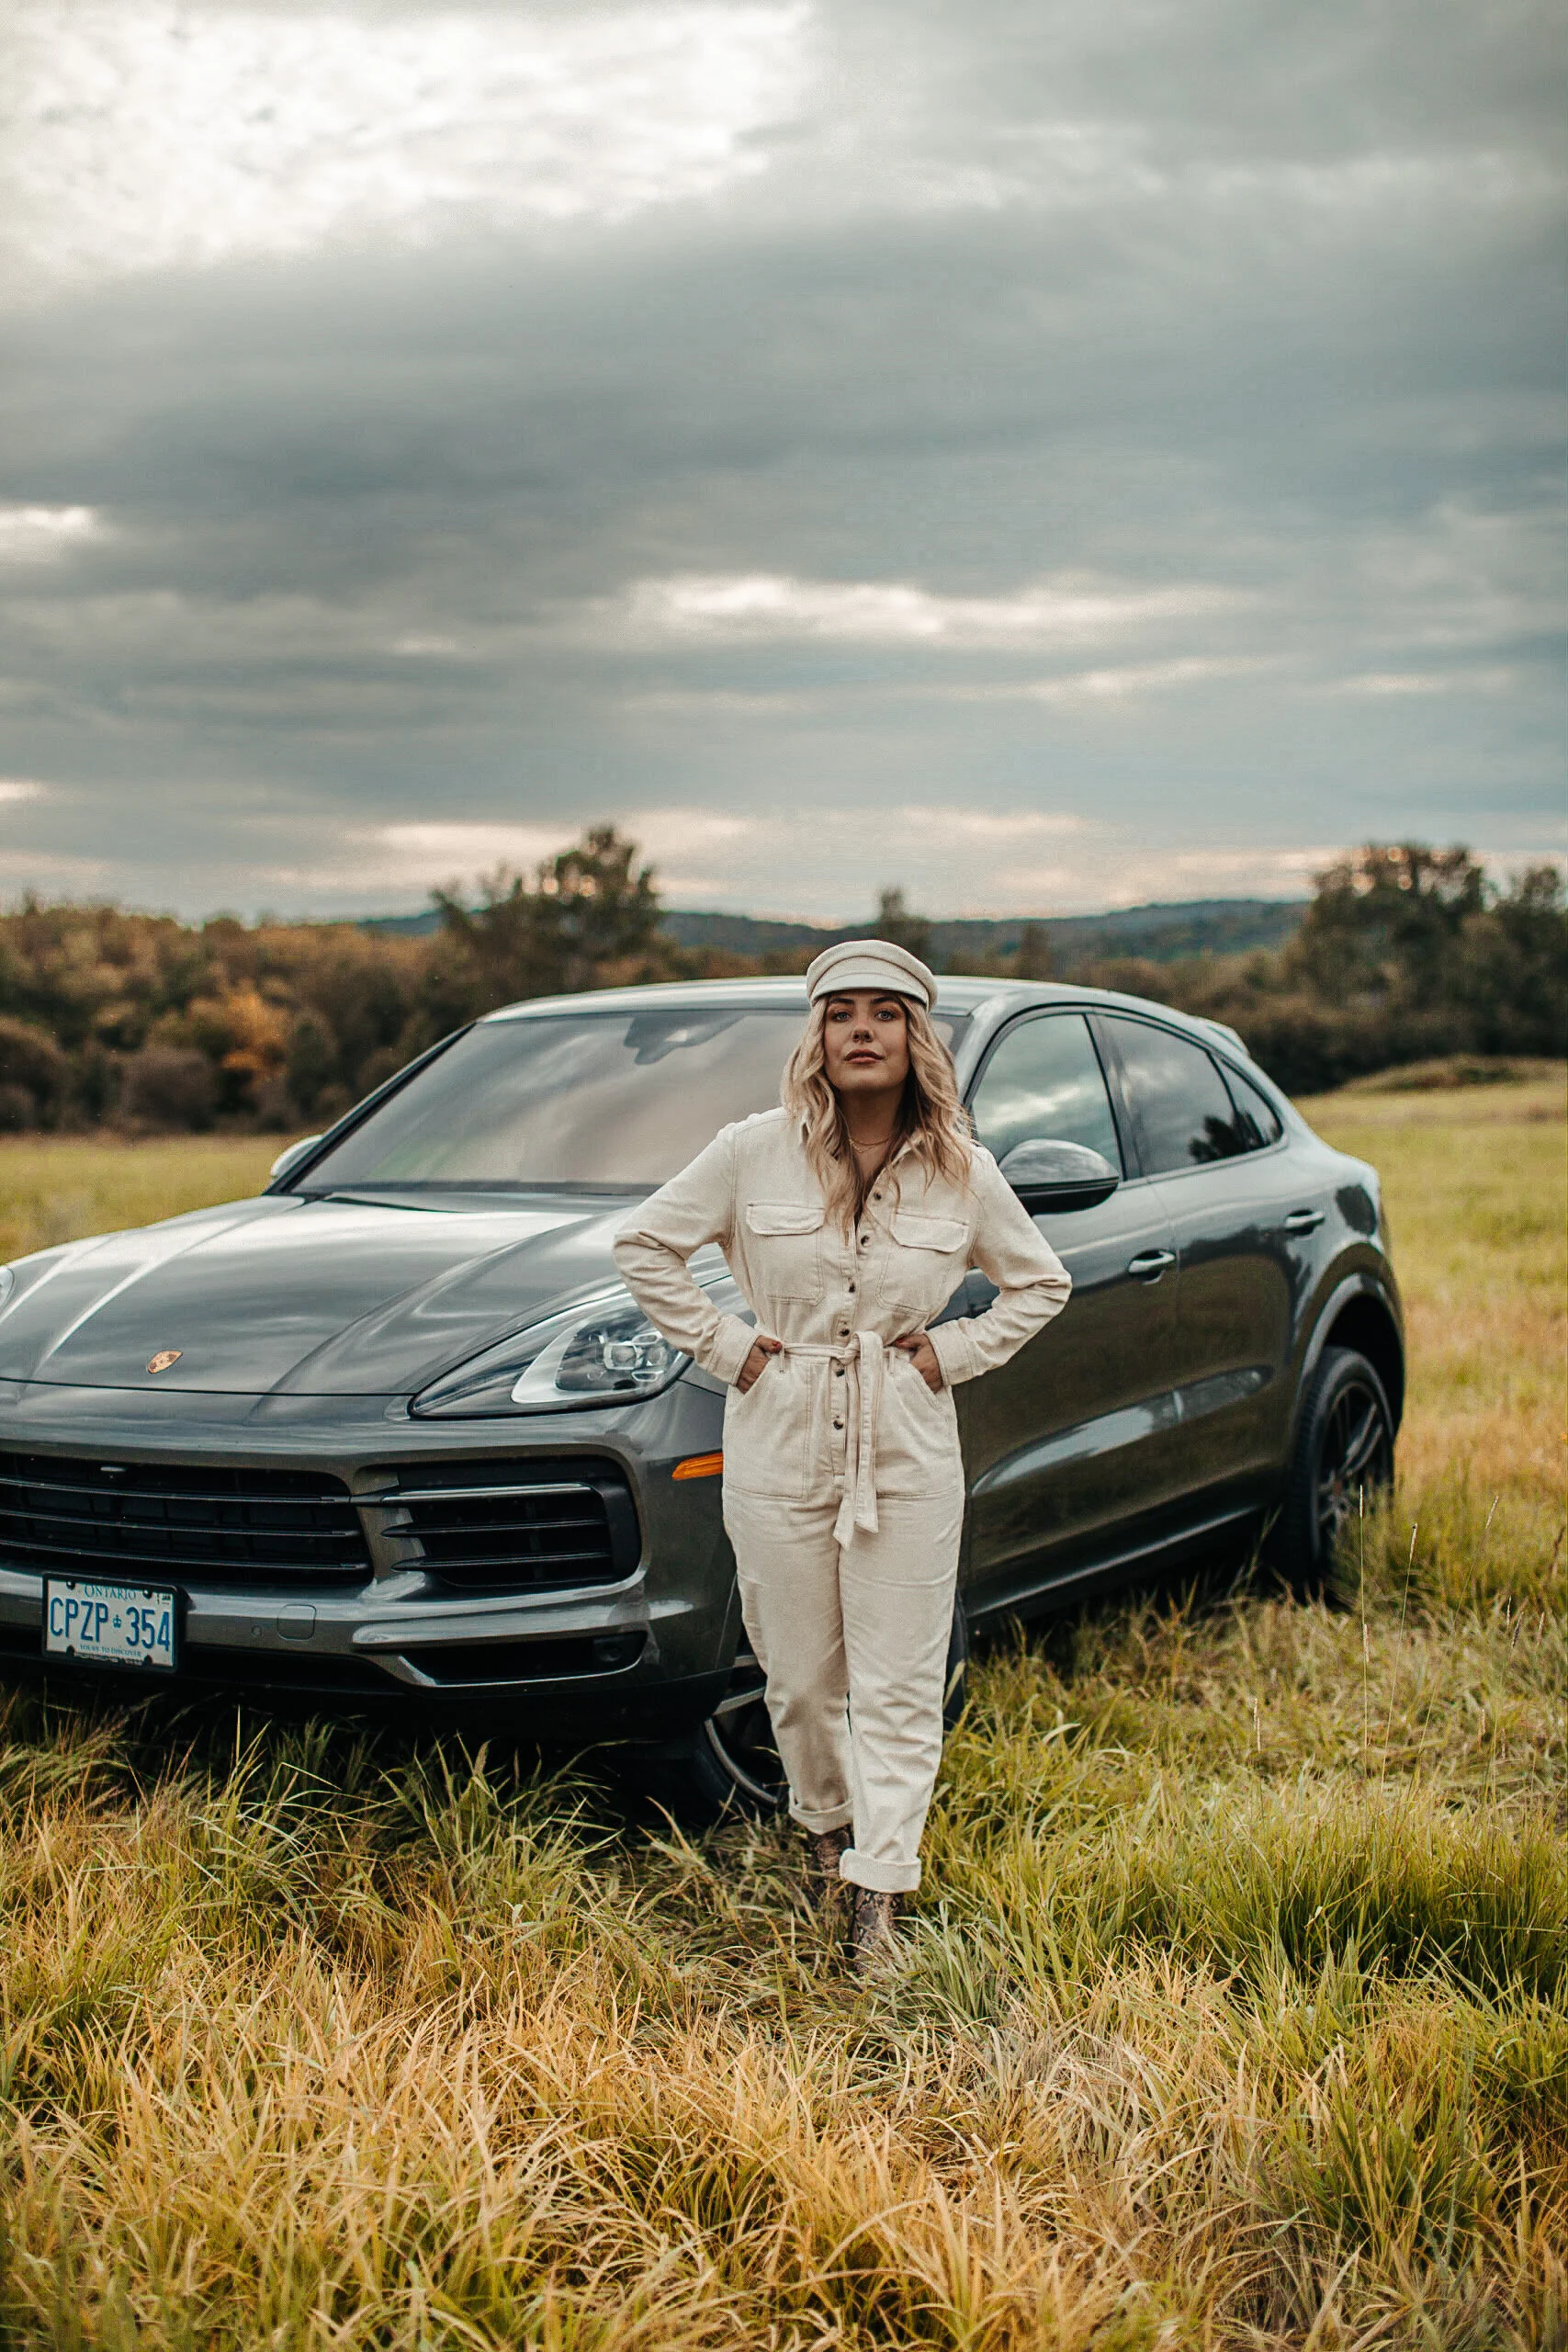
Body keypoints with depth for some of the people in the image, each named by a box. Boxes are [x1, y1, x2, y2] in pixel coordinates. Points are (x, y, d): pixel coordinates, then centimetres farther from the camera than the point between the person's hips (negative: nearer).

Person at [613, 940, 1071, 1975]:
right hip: (780, 1447, 0)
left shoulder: (962, 1171, 0)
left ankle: (881, 1892, 4)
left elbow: (1041, 1282, 13)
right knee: (802, 1675, 10)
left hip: (908, 1454, 0)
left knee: (899, 1682, -1)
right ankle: (827, 1825, 35)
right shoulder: (756, 1152, -4)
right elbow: (645, 1243, 4)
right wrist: (723, 1345, -2)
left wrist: (954, 1351, 1)